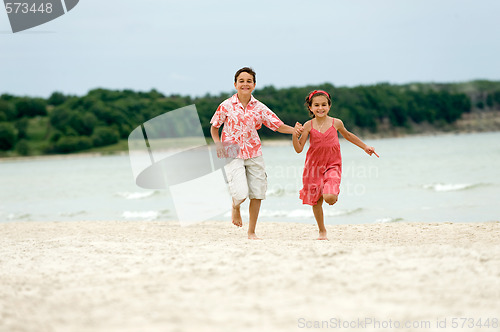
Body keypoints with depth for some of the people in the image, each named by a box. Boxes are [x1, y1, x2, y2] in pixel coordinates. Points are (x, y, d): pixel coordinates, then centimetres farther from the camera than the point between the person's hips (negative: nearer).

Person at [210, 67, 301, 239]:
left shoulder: (259, 108, 0)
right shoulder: (226, 106, -5)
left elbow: (278, 125, 0)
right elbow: (214, 127, 7)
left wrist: (294, 130, -20)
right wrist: (218, 144, -10)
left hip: (254, 154, 3)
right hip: (233, 154, -3)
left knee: (257, 194, 3)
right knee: (241, 194, -17)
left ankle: (252, 232, 19)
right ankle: (235, 207, 21)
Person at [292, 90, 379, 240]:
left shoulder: (336, 123, 0)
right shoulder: (308, 125, -3)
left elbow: (347, 135, 22)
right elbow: (298, 149, -4)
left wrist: (365, 147, 26)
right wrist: (295, 134, -21)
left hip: (332, 165, -1)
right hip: (314, 166, 1)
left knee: (329, 197, -24)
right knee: (316, 201, 7)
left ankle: (334, 194, 16)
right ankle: (322, 232, 28)